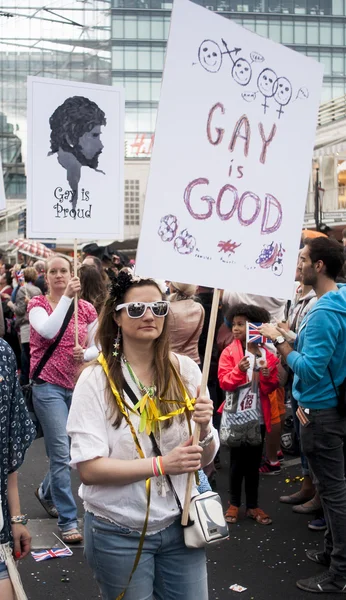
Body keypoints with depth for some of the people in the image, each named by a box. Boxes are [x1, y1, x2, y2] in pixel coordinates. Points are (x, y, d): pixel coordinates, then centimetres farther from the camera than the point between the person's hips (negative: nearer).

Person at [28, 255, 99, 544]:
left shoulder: (86, 308, 5)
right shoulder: (38, 304, -3)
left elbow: (97, 347, 8)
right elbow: (48, 331, -24)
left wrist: (85, 354, -13)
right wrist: (66, 297, -26)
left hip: (78, 385, 4)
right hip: (48, 385, -4)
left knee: (64, 451, 15)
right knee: (61, 452, -9)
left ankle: (46, 491, 45)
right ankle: (68, 521, 0)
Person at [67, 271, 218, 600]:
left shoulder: (186, 370, -3)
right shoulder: (96, 379, -12)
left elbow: (205, 458, 2)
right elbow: (88, 469, -16)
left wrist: (204, 430, -19)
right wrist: (161, 464, -23)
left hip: (179, 523, 3)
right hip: (118, 533, -3)